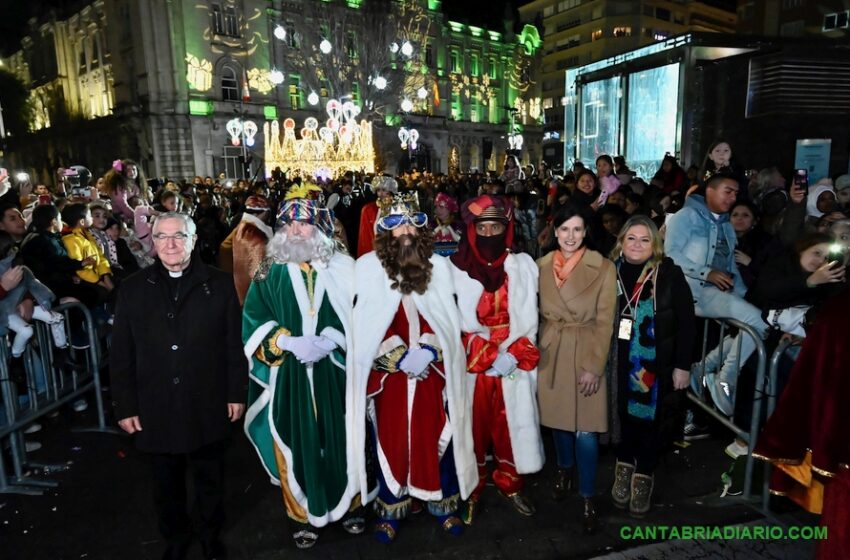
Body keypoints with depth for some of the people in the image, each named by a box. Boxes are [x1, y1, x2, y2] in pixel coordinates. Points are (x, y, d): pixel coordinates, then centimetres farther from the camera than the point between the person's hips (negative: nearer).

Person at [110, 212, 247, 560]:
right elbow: (121, 354, 1)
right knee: (167, 484, 18)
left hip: (207, 408, -1)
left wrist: (236, 393, -3)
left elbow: (235, 345, -2)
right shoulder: (133, 289, 1)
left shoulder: (219, 285, -3)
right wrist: (125, 406, -1)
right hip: (155, 410, 1)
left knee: (210, 480, 16)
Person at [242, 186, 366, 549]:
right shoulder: (270, 271, 2)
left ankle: (349, 503, 33)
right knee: (297, 441, 8)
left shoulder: (341, 268, 0)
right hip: (289, 374, 0)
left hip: (334, 371, 0)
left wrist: (330, 341, -17)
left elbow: (358, 317, -2)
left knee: (341, 437, 11)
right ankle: (304, 513, 28)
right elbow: (254, 322, -1)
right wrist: (289, 342, -16)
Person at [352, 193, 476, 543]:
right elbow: (367, 325, -6)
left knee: (437, 435, 8)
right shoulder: (368, 267, -2)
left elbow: (447, 319, 2)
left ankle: (443, 504, 28)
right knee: (391, 438, 7)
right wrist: (400, 357, -15)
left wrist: (427, 351, -14)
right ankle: (390, 509, 25)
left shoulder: (438, 265, 5)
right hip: (388, 372, -1)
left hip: (432, 369, 2)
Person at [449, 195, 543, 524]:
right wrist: (486, 353, -10)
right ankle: (471, 491, 26)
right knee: (474, 425, 8)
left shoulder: (523, 265, 2)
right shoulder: (457, 267, -4)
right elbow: (456, 320, -5)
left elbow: (527, 318, -2)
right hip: (472, 362, -1)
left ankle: (510, 484, 33)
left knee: (513, 424, 11)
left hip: (515, 361, 2)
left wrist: (511, 355, -13)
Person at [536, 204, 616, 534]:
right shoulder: (541, 266, 1)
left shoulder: (603, 268, -7)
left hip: (586, 355, -3)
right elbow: (535, 313, 8)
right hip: (550, 354, 3)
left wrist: (594, 366, -12)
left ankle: (588, 498, 17)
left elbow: (605, 322, -8)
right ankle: (564, 469, 44)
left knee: (585, 431, -1)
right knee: (558, 420, 17)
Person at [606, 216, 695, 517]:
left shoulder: (670, 274, -8)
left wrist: (682, 365, -8)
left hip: (657, 366, -2)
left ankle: (644, 477, 28)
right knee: (624, 415, 12)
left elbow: (687, 322, -7)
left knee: (650, 419, 7)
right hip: (620, 365, 2)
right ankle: (625, 469, 35)